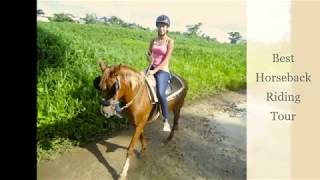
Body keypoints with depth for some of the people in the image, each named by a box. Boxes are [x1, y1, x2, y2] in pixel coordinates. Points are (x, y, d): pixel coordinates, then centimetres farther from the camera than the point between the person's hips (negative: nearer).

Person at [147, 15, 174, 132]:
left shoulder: (170, 41, -4)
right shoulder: (153, 40, 10)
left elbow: (166, 60, -12)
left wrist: (155, 70, -19)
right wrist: (150, 58, -1)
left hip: (163, 71, -6)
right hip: (152, 69, 6)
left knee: (160, 93, -27)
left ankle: (166, 121, -14)